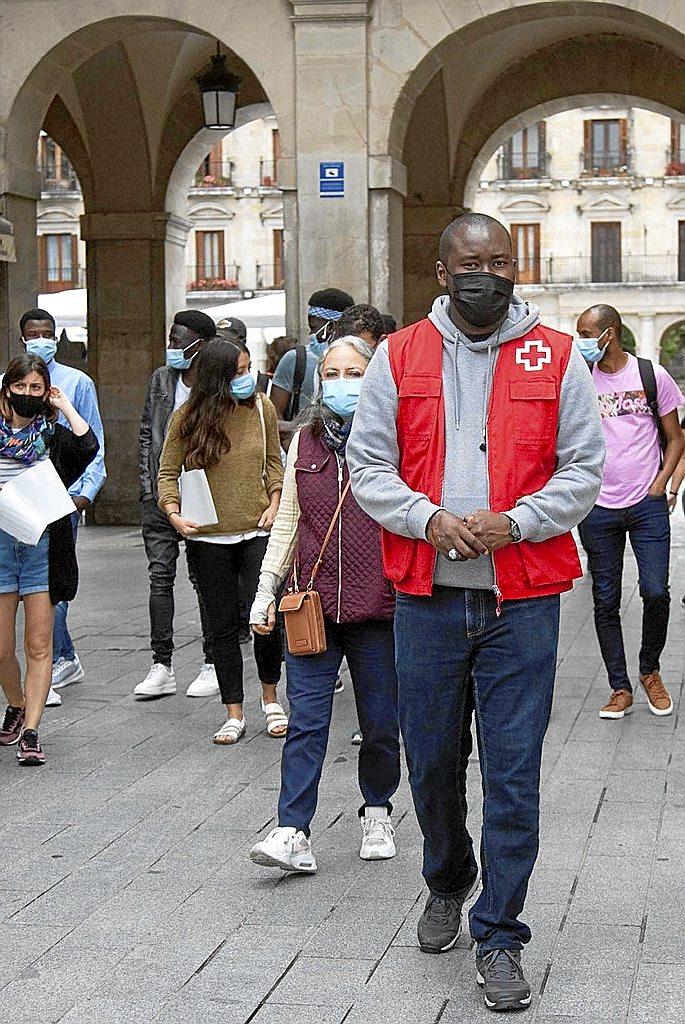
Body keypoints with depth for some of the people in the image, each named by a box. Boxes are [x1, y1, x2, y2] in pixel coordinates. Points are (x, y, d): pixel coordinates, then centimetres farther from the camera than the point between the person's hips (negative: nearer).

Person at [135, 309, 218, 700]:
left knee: (204, 579, 2)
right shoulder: (161, 379, 10)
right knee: (160, 576, 3)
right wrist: (148, 485, 8)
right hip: (160, 496, 5)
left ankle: (213, 665, 12)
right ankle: (162, 667, 7)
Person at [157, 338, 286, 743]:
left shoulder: (262, 408, 1)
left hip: (256, 532, 0)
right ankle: (235, 715, 17)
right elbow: (168, 473, 2)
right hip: (208, 538, 0)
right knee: (224, 626, 7)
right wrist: (174, 514, -14)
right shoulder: (189, 417, -5)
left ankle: (271, 698, 16)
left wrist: (274, 506, 0)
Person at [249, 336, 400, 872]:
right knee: (306, 720, -4)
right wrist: (267, 590, 9)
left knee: (380, 721, 9)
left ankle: (377, 813, 29)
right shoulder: (306, 441, 10)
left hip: (377, 606, -2)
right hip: (312, 603, 2)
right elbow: (288, 519, 14)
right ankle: (294, 834, -6)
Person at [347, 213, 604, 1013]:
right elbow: (367, 466, 5)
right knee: (431, 761, 12)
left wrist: (513, 522, -13)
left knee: (514, 774, -2)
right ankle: (447, 882, 39)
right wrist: (429, 519, -12)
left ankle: (499, 938, 9)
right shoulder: (399, 357, 6)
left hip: (522, 598, -1)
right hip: (426, 595, 2)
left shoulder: (556, 358, 4)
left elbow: (583, 468, 3)